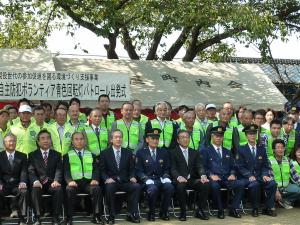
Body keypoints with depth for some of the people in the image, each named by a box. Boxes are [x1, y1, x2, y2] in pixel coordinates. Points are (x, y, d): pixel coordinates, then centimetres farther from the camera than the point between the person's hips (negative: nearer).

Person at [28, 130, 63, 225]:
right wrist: (35, 181, -19)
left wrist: (56, 181, -18)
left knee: (58, 190, -31)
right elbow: (31, 171, 1)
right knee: (35, 190, -33)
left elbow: (59, 170, 3)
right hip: (39, 183, 0)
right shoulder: (32, 155, 14)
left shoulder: (57, 155, 16)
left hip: (52, 183, 0)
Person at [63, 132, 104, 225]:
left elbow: (96, 170, 11)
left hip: (88, 182, 1)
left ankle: (96, 216, -20)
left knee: (97, 189, -31)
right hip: (74, 182, -1)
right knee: (69, 190, -35)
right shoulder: (67, 155, 15)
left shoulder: (91, 155, 21)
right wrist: (70, 181, -19)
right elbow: (66, 171, 2)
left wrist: (95, 179, -12)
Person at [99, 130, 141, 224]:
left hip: (125, 182, 2)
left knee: (137, 186, -28)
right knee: (109, 187, -36)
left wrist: (132, 177, -9)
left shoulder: (128, 153, 14)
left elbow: (132, 169, 12)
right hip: (111, 182, -2)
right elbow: (102, 170, 3)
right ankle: (111, 216, -22)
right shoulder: (104, 153, 8)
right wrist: (107, 178, -17)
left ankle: (131, 214, -19)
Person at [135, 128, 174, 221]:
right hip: (148, 179, -3)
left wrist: (166, 177, -6)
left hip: (161, 179, 3)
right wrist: (147, 179, -15)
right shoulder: (141, 153, 8)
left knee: (170, 187, -30)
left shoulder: (164, 152, 17)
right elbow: (139, 170, 2)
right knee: (153, 189, -36)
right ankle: (151, 213, -11)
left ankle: (164, 212, -9)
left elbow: (167, 168, 15)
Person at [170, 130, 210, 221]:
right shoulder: (173, 153, 8)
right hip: (180, 180, -3)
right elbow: (173, 169, -3)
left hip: (193, 180, 3)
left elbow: (199, 166, 6)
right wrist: (179, 177, -25)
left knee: (206, 184, -26)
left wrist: (203, 176, -16)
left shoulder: (195, 153, 20)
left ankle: (200, 211, -11)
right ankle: (183, 212, -18)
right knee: (180, 186, -37)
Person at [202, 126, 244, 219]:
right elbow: (204, 167, 1)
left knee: (240, 184, -26)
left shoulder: (228, 152, 26)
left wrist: (232, 174, -1)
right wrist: (211, 175, -16)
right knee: (214, 185, -38)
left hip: (227, 179, 4)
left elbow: (232, 167, 20)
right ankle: (220, 210, -19)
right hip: (214, 179, -4)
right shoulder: (206, 151, 11)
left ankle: (234, 209, -14)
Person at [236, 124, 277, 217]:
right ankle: (255, 209, -17)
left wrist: (265, 175, -8)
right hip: (246, 178, -4)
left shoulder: (262, 149, 16)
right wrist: (250, 176, -19)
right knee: (254, 184, -35)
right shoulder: (241, 150, 3)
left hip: (259, 177, 4)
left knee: (273, 184, -23)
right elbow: (240, 167, -5)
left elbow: (265, 166, 13)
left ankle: (269, 208, -9)